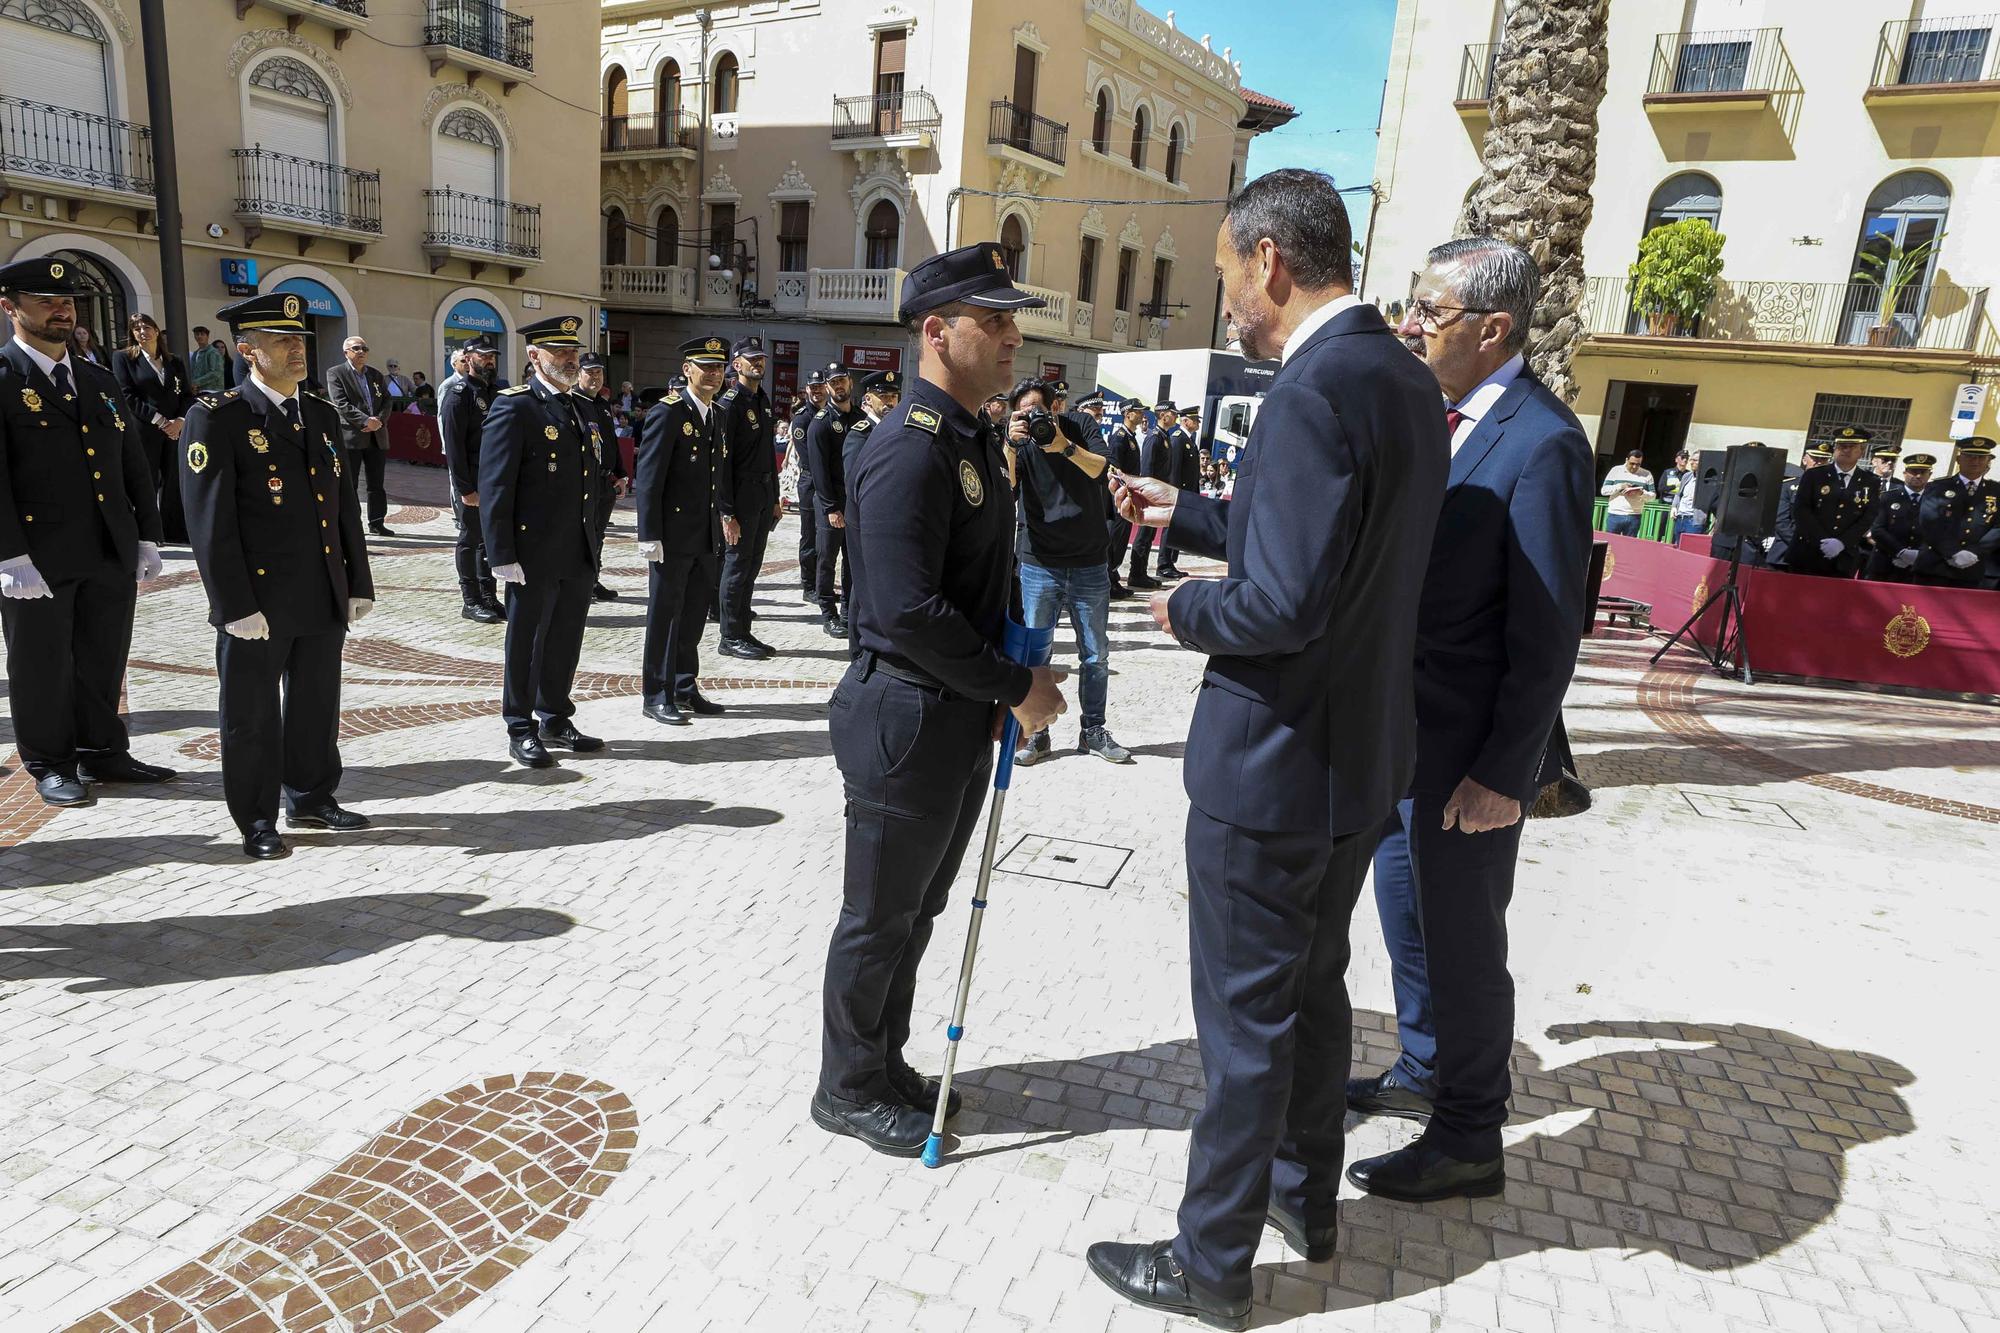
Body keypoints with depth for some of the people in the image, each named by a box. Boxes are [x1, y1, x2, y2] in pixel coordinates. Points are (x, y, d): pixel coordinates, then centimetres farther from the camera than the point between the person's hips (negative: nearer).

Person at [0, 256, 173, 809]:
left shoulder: (100, 380, 14)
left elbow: (135, 465, 15)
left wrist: (147, 537, 9)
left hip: (113, 555, 5)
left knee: (104, 661, 13)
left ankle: (102, 752, 26)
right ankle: (50, 765, 20)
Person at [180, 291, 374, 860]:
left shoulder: (322, 413, 11)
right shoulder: (216, 417, -8)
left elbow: (346, 506, 14)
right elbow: (210, 521, -13)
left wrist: (359, 584, 10)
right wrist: (236, 607, -16)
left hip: (325, 599, 6)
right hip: (258, 602, -5)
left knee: (317, 707, 16)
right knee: (252, 714, 7)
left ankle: (312, 798, 33)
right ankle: (257, 822, 21)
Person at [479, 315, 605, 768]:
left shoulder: (578, 407, 14)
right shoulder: (513, 408, -10)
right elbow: (494, 489, -14)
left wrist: (592, 543, 14)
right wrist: (502, 556, -18)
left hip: (579, 556, 7)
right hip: (535, 556, -7)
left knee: (565, 642, 15)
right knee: (526, 643, 6)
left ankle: (555, 720, 30)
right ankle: (521, 731, 19)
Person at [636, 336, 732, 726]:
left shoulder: (717, 415, 12)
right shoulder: (667, 412, -11)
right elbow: (649, 478, -15)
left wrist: (725, 515, 14)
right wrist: (649, 536, -19)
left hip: (707, 535, 7)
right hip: (673, 534, -7)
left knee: (694, 616, 13)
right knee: (665, 616, 3)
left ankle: (685, 689, 24)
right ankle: (658, 696, 12)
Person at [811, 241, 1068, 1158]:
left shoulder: (977, 441, 12)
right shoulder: (909, 451, -20)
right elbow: (909, 612, -27)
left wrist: (1023, 670, 6)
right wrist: (1016, 688, -18)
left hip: (962, 718, 10)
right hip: (905, 720, -9)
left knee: (916, 910, 22)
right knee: (880, 917, 8)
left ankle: (885, 1065, 40)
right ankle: (848, 1090, 29)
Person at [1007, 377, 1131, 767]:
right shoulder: (1023, 445, 0)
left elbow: (1100, 469, -20)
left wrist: (1064, 446, -37)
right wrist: (1011, 444, -34)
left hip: (1089, 564, 1)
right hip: (1040, 564, -1)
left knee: (1096, 653, 9)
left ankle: (1093, 730, 22)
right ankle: (1036, 734, 12)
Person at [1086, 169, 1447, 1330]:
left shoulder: (1314, 392, -23)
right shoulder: (1410, 381, 7)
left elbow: (1286, 603, -29)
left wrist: (1188, 609, -10)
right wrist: (1187, 516, 16)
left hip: (1273, 764, -9)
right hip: (1363, 755, 9)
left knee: (1246, 1016, 6)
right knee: (1315, 986, 23)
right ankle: (1307, 1199, 43)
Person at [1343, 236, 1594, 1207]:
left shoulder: (1541, 443, -19)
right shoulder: (1431, 418, 6)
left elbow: (1548, 634, -19)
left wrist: (1503, 773, -17)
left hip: (1468, 747, -8)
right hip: (1400, 727, 8)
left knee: (1461, 941, 7)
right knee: (1406, 915, 21)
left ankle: (1467, 1142, 26)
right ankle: (1424, 1071, 44)